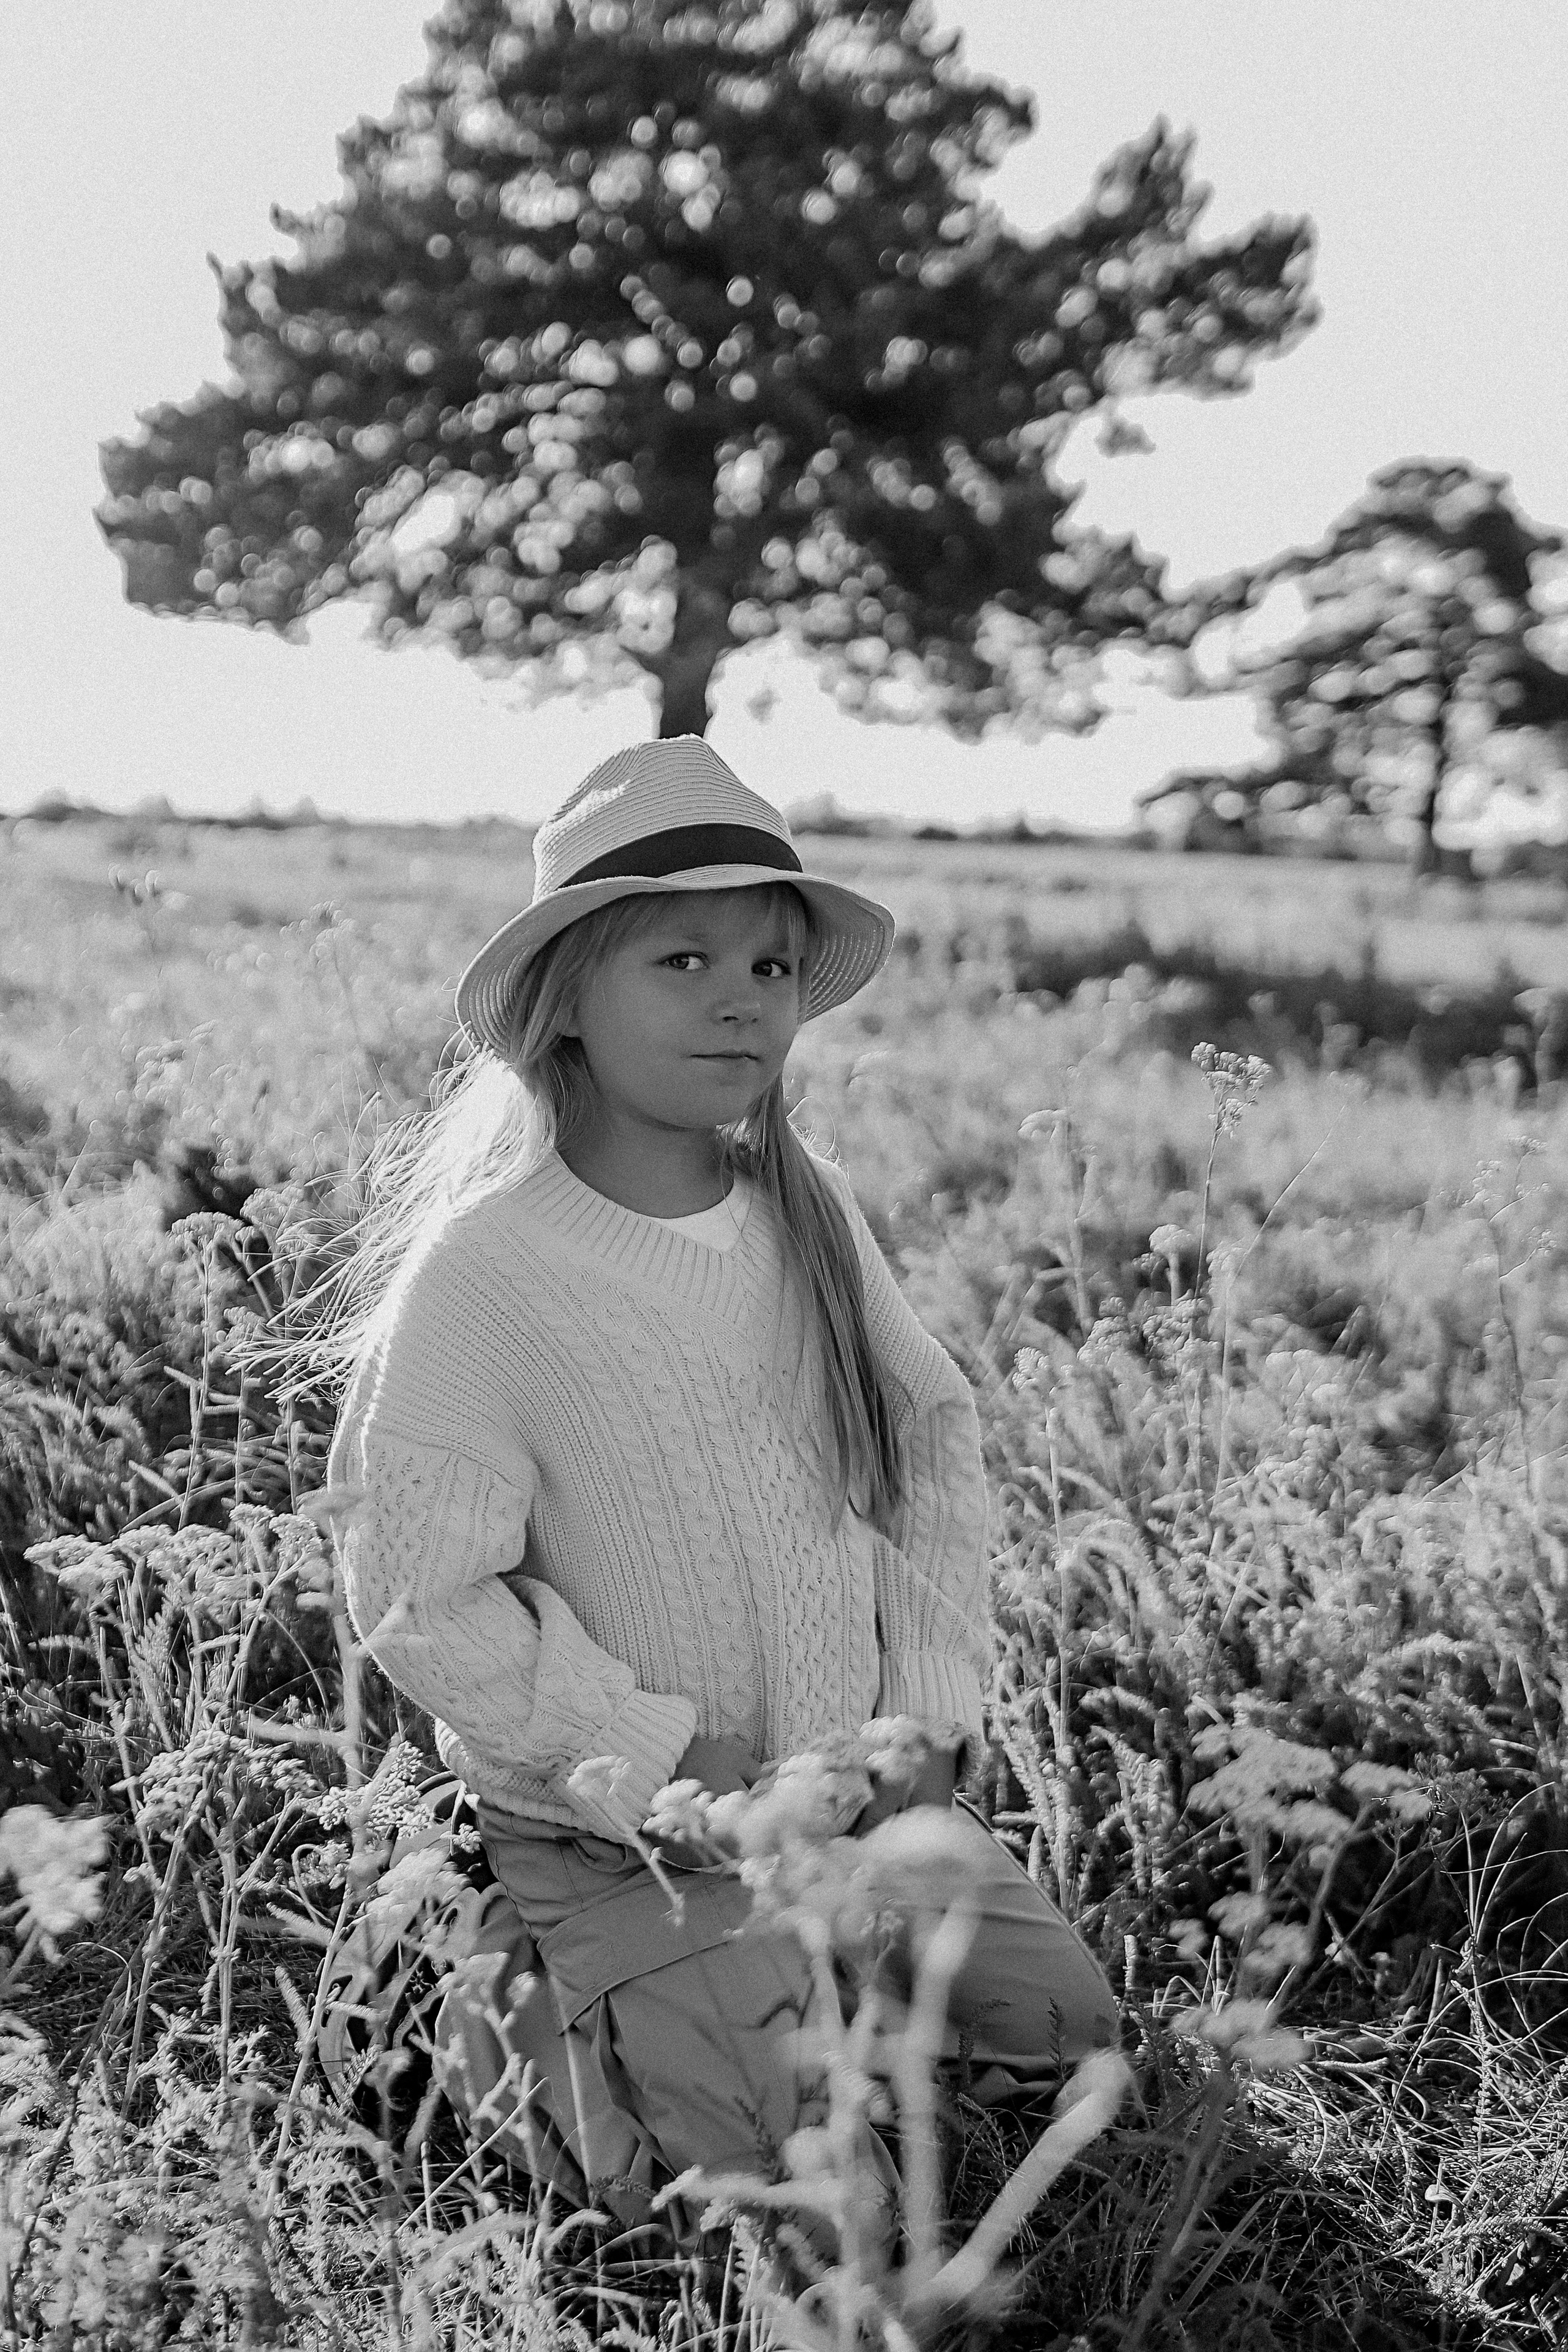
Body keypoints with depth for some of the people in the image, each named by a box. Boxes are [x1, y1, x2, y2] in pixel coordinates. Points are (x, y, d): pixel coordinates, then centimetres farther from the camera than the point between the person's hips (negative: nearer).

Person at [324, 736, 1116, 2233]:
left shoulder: (811, 1210, -3)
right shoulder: (477, 1273, -21)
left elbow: (932, 1435, 4)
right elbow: (423, 1597, -19)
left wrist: (927, 1716, -4)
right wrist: (669, 1763, -20)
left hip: (857, 1781, 6)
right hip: (619, 1835, -5)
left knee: (1062, 2024, 6)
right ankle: (529, 2023, 12)